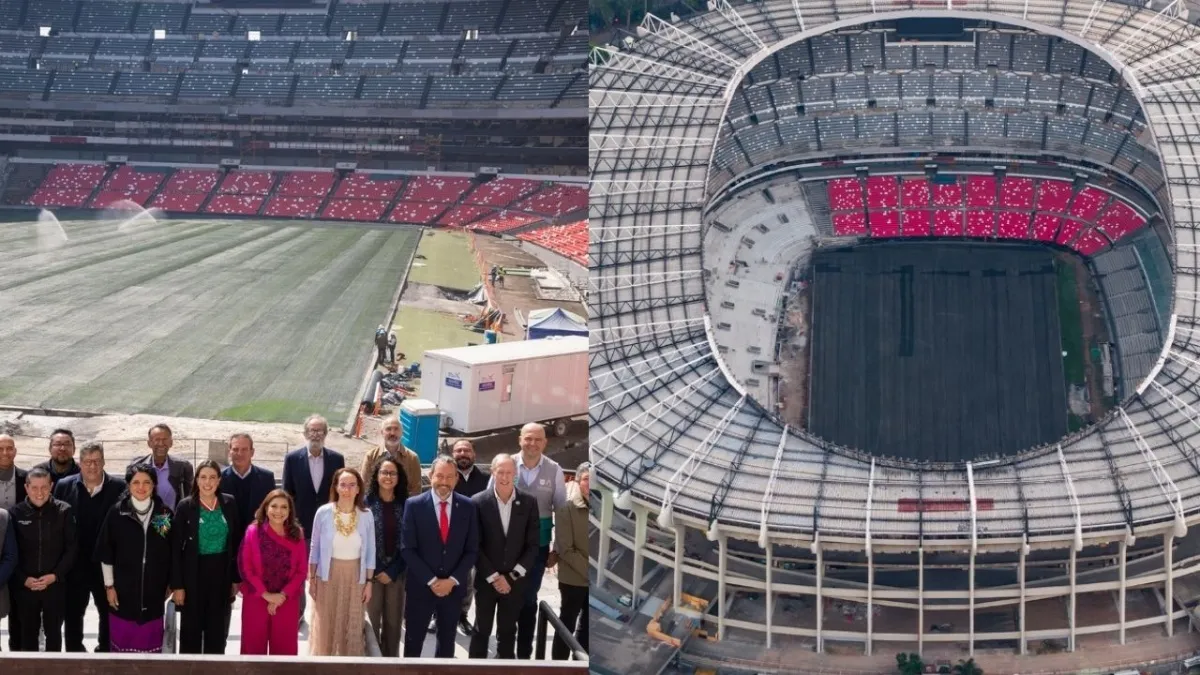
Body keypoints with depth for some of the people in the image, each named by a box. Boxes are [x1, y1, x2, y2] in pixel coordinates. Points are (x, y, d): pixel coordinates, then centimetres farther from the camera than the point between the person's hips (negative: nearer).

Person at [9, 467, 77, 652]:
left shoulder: (63, 511, -4)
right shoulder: (15, 513, -3)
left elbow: (72, 548, -2)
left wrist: (55, 575, -10)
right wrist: (24, 579, -10)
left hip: (56, 585, 0)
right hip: (24, 586, 0)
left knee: (54, 632, 11)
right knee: (28, 633, 11)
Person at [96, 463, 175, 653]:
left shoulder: (165, 514, 1)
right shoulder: (116, 513, -3)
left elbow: (171, 552, 8)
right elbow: (105, 552, 0)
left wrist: (171, 584, 8)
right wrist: (109, 585, -2)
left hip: (153, 592, 1)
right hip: (123, 591, -1)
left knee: (150, 644, 5)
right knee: (121, 639, 2)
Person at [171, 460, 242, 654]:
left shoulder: (229, 504, 0)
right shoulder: (185, 506, -7)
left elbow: (236, 542, 5)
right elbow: (176, 548, -6)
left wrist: (236, 578, 3)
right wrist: (177, 585, -9)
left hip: (221, 574, 2)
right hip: (194, 575, -2)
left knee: (218, 631, 9)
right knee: (191, 630, 6)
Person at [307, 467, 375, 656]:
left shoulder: (366, 515, -5)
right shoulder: (323, 513, -8)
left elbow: (370, 551, 2)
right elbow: (315, 548, 0)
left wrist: (369, 582, 1)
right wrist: (311, 579, 0)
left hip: (355, 576, 1)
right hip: (328, 575, -1)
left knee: (352, 627, 8)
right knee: (325, 628, 4)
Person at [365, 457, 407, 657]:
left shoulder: (405, 505, 4)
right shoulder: (366, 502, -2)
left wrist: (392, 571, -6)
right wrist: (375, 571, -8)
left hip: (397, 572, 2)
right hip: (371, 571, -2)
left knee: (393, 621, 5)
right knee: (371, 621, -2)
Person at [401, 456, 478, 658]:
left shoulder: (467, 506, -1)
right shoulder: (414, 505, -8)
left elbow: (472, 550, 0)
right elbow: (407, 549, -9)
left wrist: (452, 580, -11)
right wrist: (431, 581, -14)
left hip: (453, 587, 2)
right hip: (421, 586, -2)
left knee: (447, 641, 15)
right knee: (413, 641, 8)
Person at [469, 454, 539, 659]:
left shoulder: (529, 502, -3)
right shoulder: (478, 502, -7)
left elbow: (533, 545, -1)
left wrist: (511, 576, -8)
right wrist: (493, 577, -11)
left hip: (514, 581, 1)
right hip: (486, 580, -1)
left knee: (508, 632, 10)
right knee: (481, 630, 8)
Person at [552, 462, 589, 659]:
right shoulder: (566, 508, -9)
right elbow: (566, 550, -12)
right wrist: (588, 572, -16)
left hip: (592, 580, 4)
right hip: (574, 579, -4)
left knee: (586, 626, 12)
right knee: (567, 623, 5)